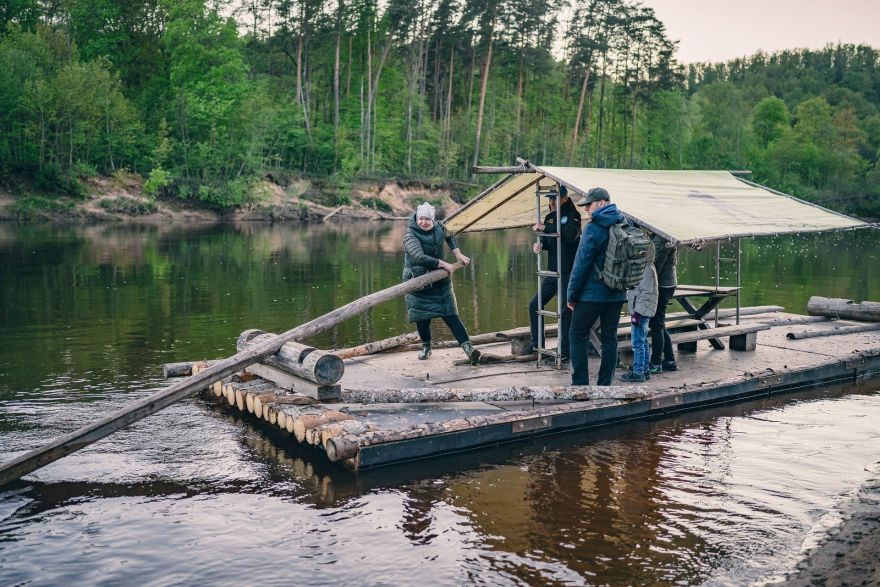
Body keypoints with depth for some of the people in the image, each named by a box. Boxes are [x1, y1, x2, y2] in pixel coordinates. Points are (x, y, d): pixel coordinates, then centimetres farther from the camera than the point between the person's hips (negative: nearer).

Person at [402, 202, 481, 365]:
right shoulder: (410, 235, -14)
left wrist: (458, 254, 16)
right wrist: (443, 264, -22)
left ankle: (468, 347, -13)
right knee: (422, 318, 5)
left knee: (450, 315, -6)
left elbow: (449, 237, 28)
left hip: (439, 281, 3)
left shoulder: (439, 228, 3)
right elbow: (420, 257, -28)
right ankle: (426, 347, 28)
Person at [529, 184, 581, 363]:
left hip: (568, 274, -8)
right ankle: (537, 344, 22)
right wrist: (538, 244, -7)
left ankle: (563, 351, 4)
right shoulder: (549, 217, 12)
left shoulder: (573, 215, -11)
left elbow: (570, 233, -32)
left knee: (566, 311, -4)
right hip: (552, 272, 8)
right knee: (534, 304, 10)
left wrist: (545, 228, -30)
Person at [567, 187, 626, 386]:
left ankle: (580, 384, 2)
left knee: (577, 337, 4)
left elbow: (581, 265, -13)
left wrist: (572, 294, -7)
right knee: (610, 338, 10)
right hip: (617, 295, 7)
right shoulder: (625, 226, 7)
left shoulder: (593, 229, -14)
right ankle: (605, 385, 14)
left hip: (592, 295, -6)